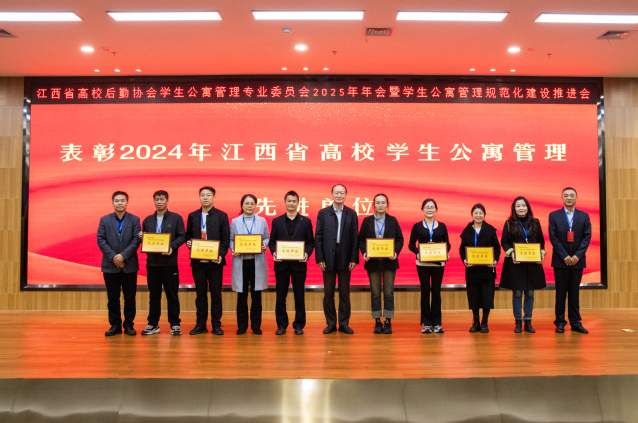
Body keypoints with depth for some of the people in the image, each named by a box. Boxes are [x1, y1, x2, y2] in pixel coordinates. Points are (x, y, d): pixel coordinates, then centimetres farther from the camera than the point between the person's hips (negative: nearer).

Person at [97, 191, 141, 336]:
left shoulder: (134, 220, 3)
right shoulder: (105, 220, 7)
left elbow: (136, 240, -5)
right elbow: (100, 240, 0)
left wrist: (123, 256, -15)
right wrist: (113, 257, -11)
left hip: (129, 265, -1)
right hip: (110, 266, 1)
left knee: (130, 297, 4)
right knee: (112, 297, 6)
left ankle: (129, 325, 14)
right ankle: (115, 325, 16)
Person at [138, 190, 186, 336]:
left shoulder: (176, 218, 4)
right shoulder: (147, 220, 14)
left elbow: (182, 236, -1)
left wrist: (172, 247, -16)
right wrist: (142, 238, -5)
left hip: (169, 262, -3)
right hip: (152, 262, 3)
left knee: (172, 294, 1)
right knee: (154, 295, 8)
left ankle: (174, 324, 9)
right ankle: (153, 324, 17)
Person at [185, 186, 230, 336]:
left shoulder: (222, 216, 2)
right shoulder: (192, 216, 10)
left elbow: (226, 238, -1)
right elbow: (188, 235, 15)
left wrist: (221, 255, -14)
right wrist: (188, 242, -8)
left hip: (215, 261, -2)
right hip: (198, 261, 2)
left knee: (216, 294, 3)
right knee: (200, 294, 9)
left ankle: (216, 325, 12)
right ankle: (200, 324, 17)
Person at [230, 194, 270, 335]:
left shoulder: (262, 221, 9)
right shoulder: (235, 222, 8)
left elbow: (266, 238, 10)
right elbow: (231, 239, 8)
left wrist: (264, 245, -11)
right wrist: (233, 249, -11)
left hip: (257, 261, 0)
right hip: (241, 261, 0)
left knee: (256, 294, 3)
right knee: (242, 294, 4)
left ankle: (256, 325, 14)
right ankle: (242, 325, 15)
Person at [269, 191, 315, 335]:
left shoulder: (306, 221, 6)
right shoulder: (277, 221, 8)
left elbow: (311, 242, 6)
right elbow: (272, 241, 8)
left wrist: (307, 254, -12)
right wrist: (274, 253, -10)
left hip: (299, 264, -1)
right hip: (281, 264, 1)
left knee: (299, 296, 5)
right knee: (280, 296, 5)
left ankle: (299, 325, 16)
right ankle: (281, 325, 17)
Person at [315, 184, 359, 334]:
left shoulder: (352, 214, 6)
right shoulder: (323, 213, 4)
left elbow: (355, 238, 3)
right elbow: (318, 237, 1)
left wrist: (354, 259, -4)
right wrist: (320, 259, -6)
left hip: (345, 259, 0)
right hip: (328, 258, 0)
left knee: (345, 293, 7)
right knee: (328, 293, 5)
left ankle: (344, 324, 16)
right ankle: (331, 324, 15)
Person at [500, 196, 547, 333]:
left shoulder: (535, 223, 9)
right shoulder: (509, 223, 3)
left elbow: (541, 241, 13)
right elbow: (504, 242, 2)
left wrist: (542, 253, -3)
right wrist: (511, 253, -14)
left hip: (533, 263, 2)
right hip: (515, 263, -2)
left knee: (530, 293, 5)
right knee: (517, 293, 0)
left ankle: (528, 322, 14)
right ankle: (518, 322, 10)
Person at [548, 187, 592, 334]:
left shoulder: (584, 216, 8)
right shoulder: (554, 216, 3)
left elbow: (587, 237, 1)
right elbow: (553, 237, -3)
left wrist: (578, 255, -10)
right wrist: (564, 256, -11)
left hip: (577, 260, 2)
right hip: (560, 261, -1)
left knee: (574, 292, 7)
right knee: (561, 292, 3)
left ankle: (575, 322, 14)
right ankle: (560, 323, 9)